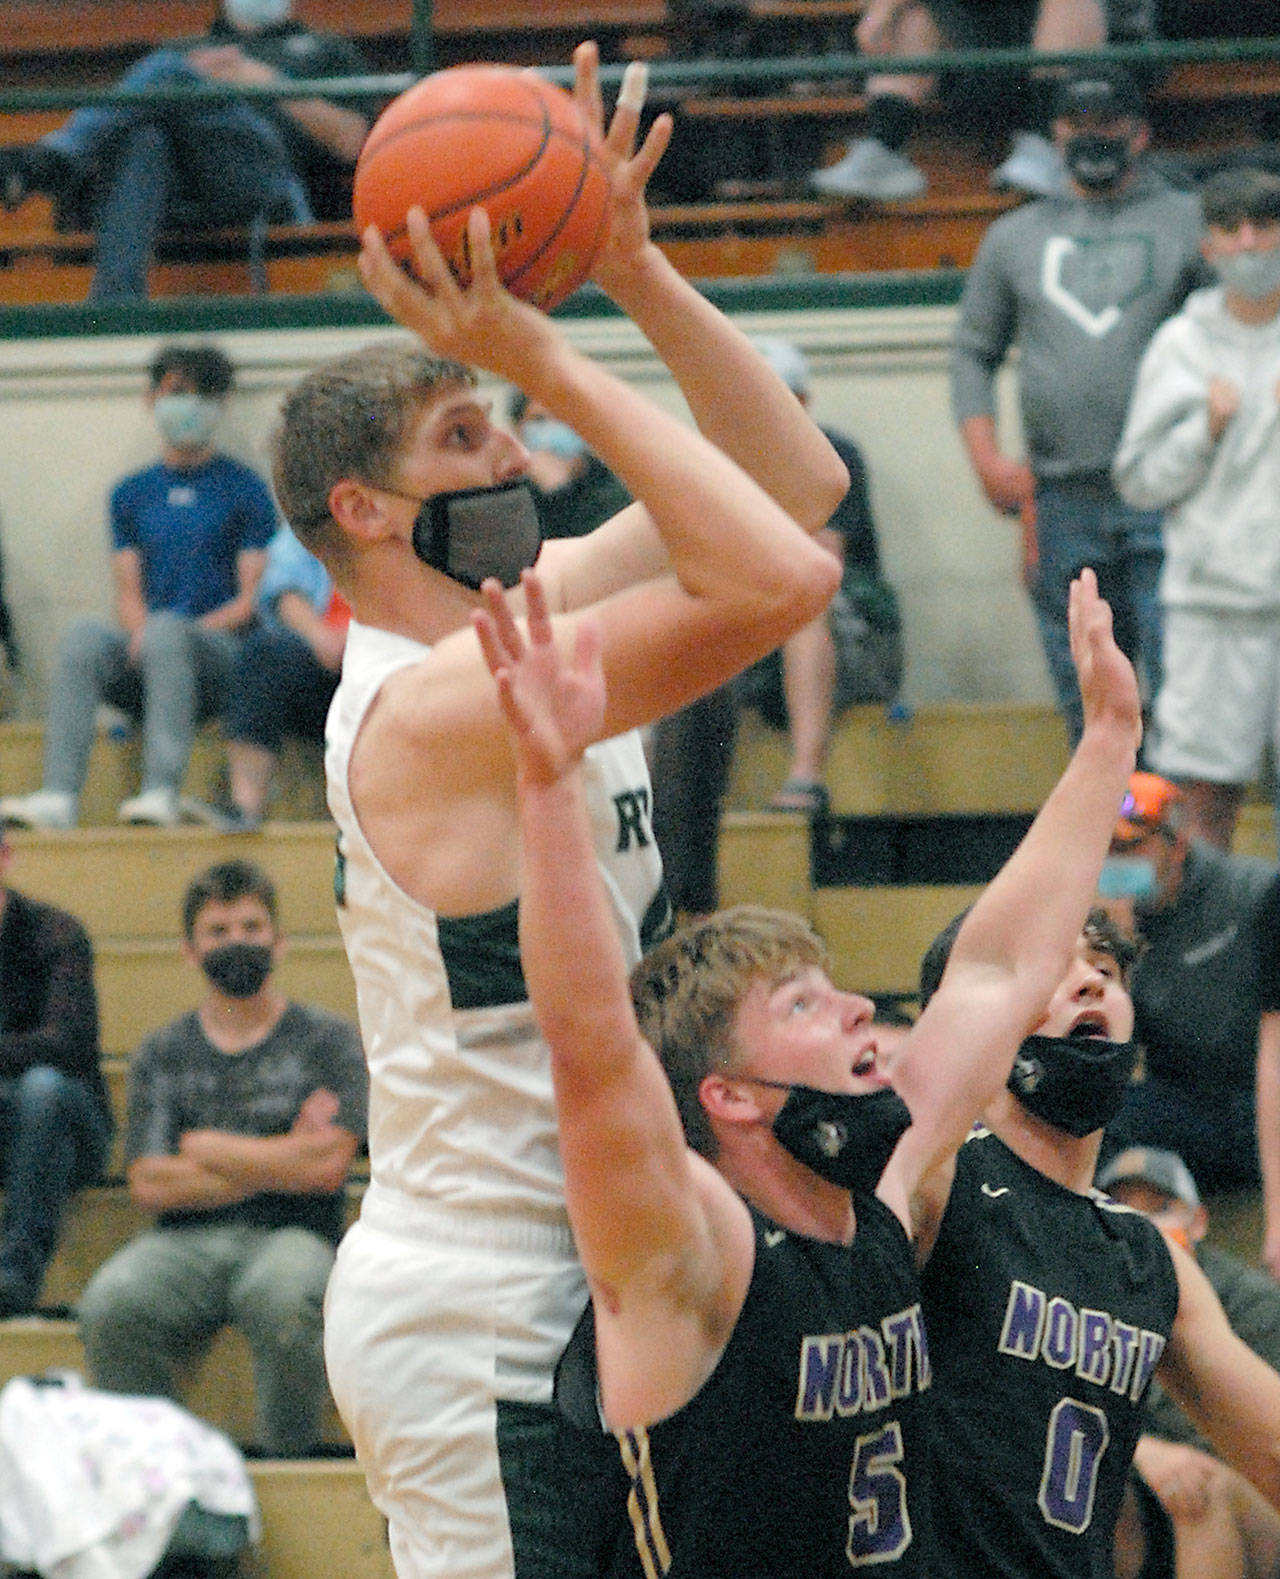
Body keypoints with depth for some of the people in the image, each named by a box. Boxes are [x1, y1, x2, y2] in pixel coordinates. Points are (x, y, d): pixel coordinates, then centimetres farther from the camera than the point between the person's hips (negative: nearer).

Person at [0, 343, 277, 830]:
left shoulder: (244, 489, 10)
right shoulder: (132, 493, 22)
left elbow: (253, 598, 2)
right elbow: (129, 593, 15)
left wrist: (181, 632, -14)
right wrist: (139, 634, -8)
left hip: (218, 653, -3)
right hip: (142, 660, 3)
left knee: (166, 629, -35)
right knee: (85, 634, -28)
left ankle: (163, 792, -47)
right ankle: (58, 795, -43)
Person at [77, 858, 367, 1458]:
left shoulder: (327, 1039, 10)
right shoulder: (162, 1053, 16)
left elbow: (328, 1167, -5)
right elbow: (149, 1183, 2)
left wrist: (206, 1147, 3)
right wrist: (278, 1163, -3)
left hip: (287, 1236, -2)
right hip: (186, 1244, 2)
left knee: (286, 1296, -40)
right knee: (111, 1305, -33)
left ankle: (287, 1460, -24)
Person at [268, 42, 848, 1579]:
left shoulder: (526, 610, 9)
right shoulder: (432, 705, -20)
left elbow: (796, 481, 14)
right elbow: (782, 578, -31)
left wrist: (638, 271, 2)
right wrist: (546, 362, -26)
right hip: (483, 1322, -10)